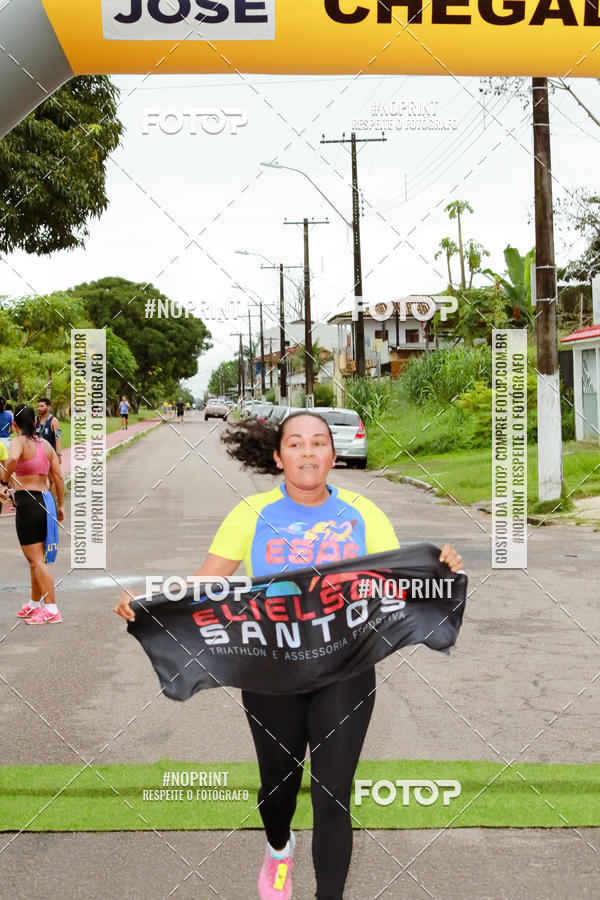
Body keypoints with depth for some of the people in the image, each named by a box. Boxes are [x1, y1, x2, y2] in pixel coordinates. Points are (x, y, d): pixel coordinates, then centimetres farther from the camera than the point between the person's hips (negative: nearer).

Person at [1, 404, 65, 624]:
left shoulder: (18, 441, -9)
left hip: (27, 501, -7)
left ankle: (51, 609, -9)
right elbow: (58, 476, 10)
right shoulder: (45, 444, 11)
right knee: (36, 558, 19)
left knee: (36, 560, -5)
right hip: (46, 499, 7)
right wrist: (61, 505, 17)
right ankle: (34, 604, 29)